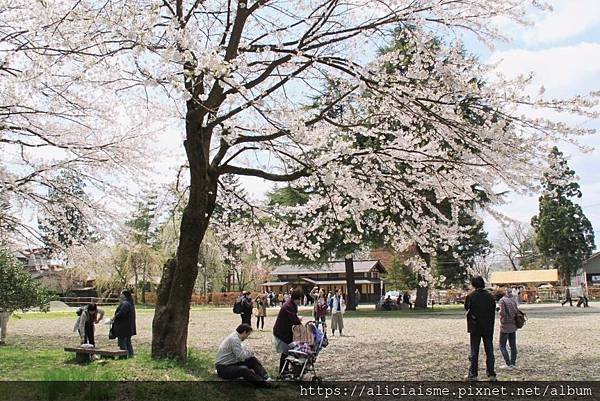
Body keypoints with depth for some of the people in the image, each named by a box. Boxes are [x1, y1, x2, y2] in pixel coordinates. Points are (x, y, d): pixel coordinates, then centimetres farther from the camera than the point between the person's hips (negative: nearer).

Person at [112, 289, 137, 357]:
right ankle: (130, 354, 22)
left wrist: (114, 318, -13)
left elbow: (121, 313, -29)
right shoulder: (130, 303, 13)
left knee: (122, 342, -3)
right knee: (128, 342, 17)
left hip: (123, 327, -10)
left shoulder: (125, 303, -19)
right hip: (128, 327, 10)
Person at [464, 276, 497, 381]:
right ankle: (491, 374, 7)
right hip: (488, 328, 2)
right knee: (489, 351, 8)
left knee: (474, 351, 6)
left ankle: (473, 374, 9)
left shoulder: (470, 296, -11)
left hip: (475, 328, -2)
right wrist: (491, 327, 15)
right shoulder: (490, 297, -1)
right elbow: (493, 313, 6)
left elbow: (466, 308, 1)